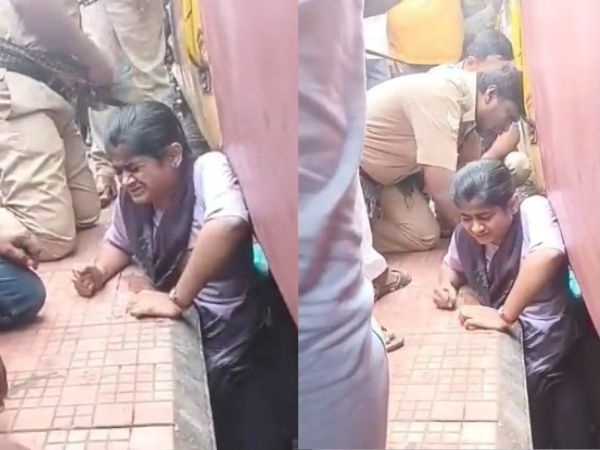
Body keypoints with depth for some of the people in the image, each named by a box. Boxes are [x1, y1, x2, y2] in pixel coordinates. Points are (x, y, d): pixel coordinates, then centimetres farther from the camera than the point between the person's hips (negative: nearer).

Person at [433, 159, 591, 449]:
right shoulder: (465, 234, -2)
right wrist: (447, 285, -3)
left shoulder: (532, 210, -20)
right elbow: (453, 265, 20)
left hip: (546, 357, -5)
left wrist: (504, 317, -35)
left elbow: (547, 256, -41)